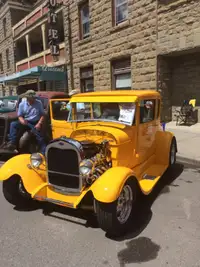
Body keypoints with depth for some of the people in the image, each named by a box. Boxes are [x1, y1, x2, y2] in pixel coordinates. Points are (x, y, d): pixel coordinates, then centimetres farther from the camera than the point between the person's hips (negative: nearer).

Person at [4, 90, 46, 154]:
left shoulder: (39, 103, -2)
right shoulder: (22, 104, 1)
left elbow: (43, 115, 1)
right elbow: (20, 116, 5)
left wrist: (39, 124, -15)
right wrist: (22, 120, -20)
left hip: (36, 123, -2)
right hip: (26, 122, 3)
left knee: (37, 133, -27)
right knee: (13, 124, -20)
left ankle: (44, 151, -19)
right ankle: (12, 143, -25)